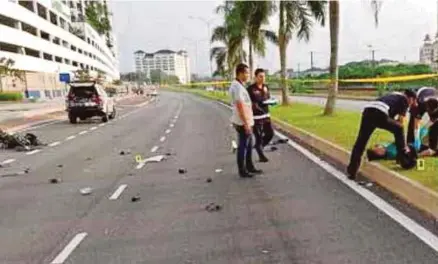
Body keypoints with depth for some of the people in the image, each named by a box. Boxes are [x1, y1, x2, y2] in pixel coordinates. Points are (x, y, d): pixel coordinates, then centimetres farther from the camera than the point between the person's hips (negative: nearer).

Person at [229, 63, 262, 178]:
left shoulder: (239, 85, 14)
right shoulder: (237, 86, -19)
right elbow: (240, 106, -23)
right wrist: (246, 123, -23)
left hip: (246, 121, 10)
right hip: (242, 122, -10)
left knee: (249, 145, 17)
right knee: (243, 146, 0)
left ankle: (250, 167, 29)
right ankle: (242, 171, 10)